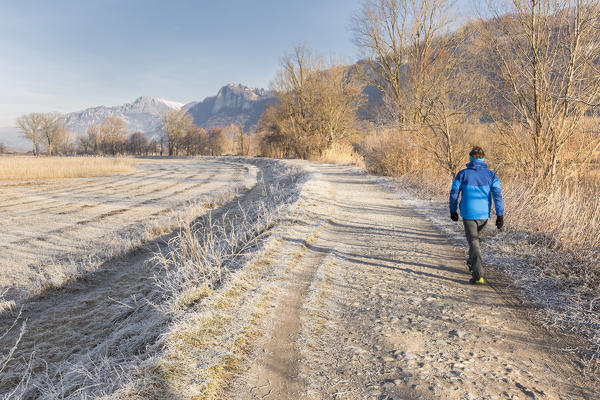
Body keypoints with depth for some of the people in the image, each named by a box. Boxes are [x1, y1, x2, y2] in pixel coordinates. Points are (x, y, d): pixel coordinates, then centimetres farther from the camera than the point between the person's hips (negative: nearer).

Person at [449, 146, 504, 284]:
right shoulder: (490, 175, 0)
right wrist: (500, 215, -4)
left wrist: (453, 211, 11)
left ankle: (478, 275, -13)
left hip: (468, 214, -3)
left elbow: (454, 193, -2)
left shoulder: (463, 174, -4)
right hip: (484, 215, 3)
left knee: (473, 242, -1)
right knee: (475, 237, 28)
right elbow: (497, 195, -6)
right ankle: (472, 263, 40)